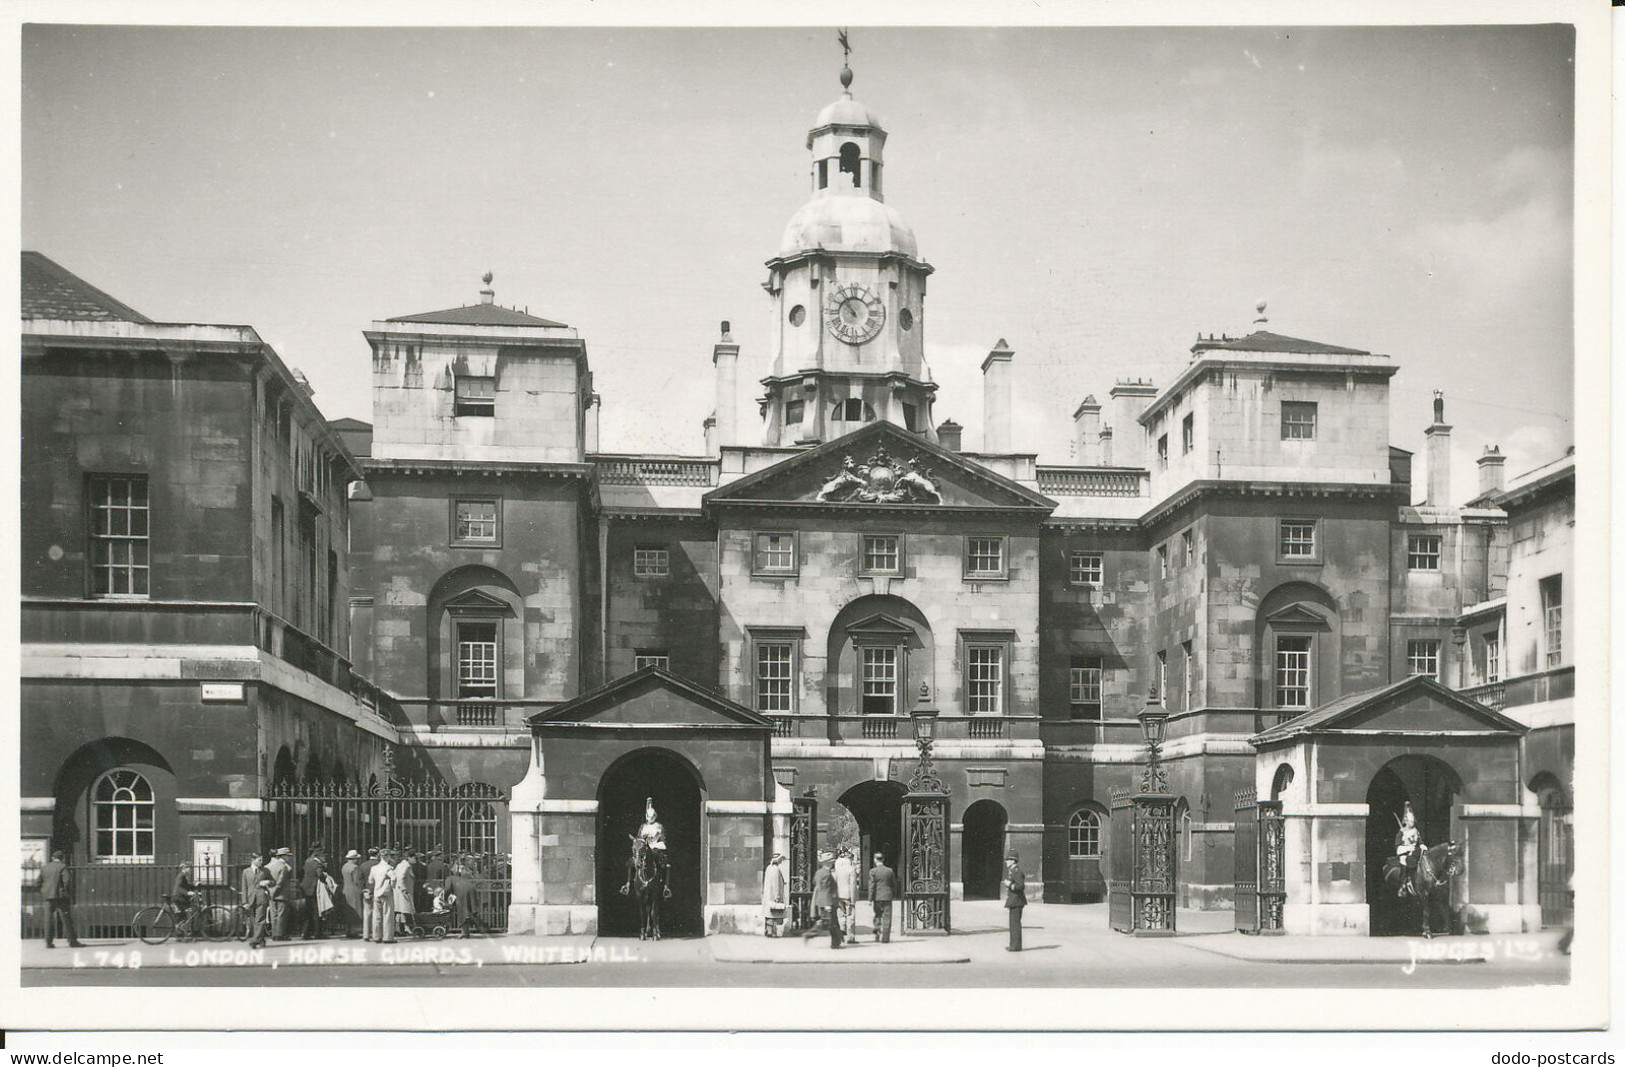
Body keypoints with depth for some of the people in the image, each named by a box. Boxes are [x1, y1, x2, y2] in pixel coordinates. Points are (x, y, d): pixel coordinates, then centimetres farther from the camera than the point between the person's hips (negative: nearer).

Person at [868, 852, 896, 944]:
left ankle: (877, 937, 9)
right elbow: (894, 885, 9)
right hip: (887, 896, 1)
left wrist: (870, 899, -5)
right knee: (886, 917, 3)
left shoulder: (873, 871, -6)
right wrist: (894, 896, 22)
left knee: (877, 917, 10)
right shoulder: (890, 871, 2)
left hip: (877, 897, -1)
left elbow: (871, 886, -8)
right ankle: (885, 938, 0)